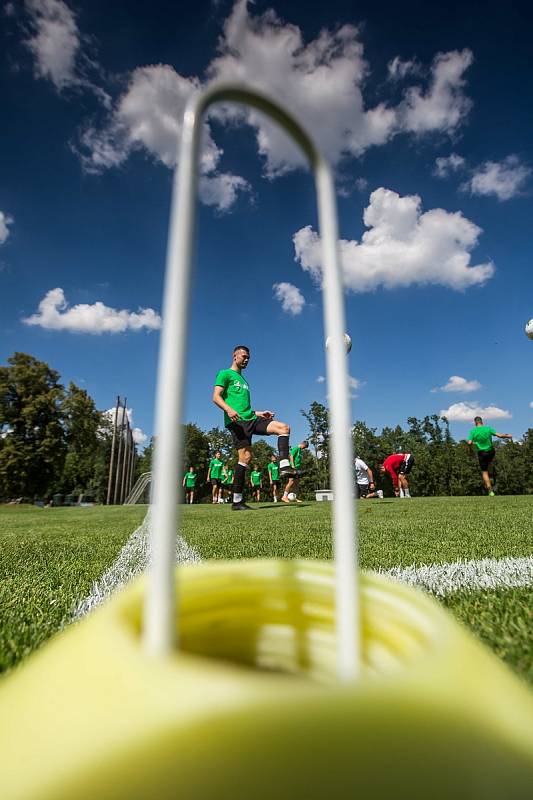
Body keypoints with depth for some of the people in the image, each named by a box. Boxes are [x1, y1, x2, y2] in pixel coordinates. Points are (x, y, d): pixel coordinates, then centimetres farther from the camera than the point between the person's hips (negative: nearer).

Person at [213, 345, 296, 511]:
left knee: (283, 427, -7)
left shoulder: (242, 379, 30)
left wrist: (258, 413, 22)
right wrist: (229, 410, -26)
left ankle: (284, 466, -20)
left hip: (251, 418, 8)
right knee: (246, 456, -16)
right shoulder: (225, 374, 6)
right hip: (237, 421, -8)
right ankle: (237, 501, -9)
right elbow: (216, 397, -8)